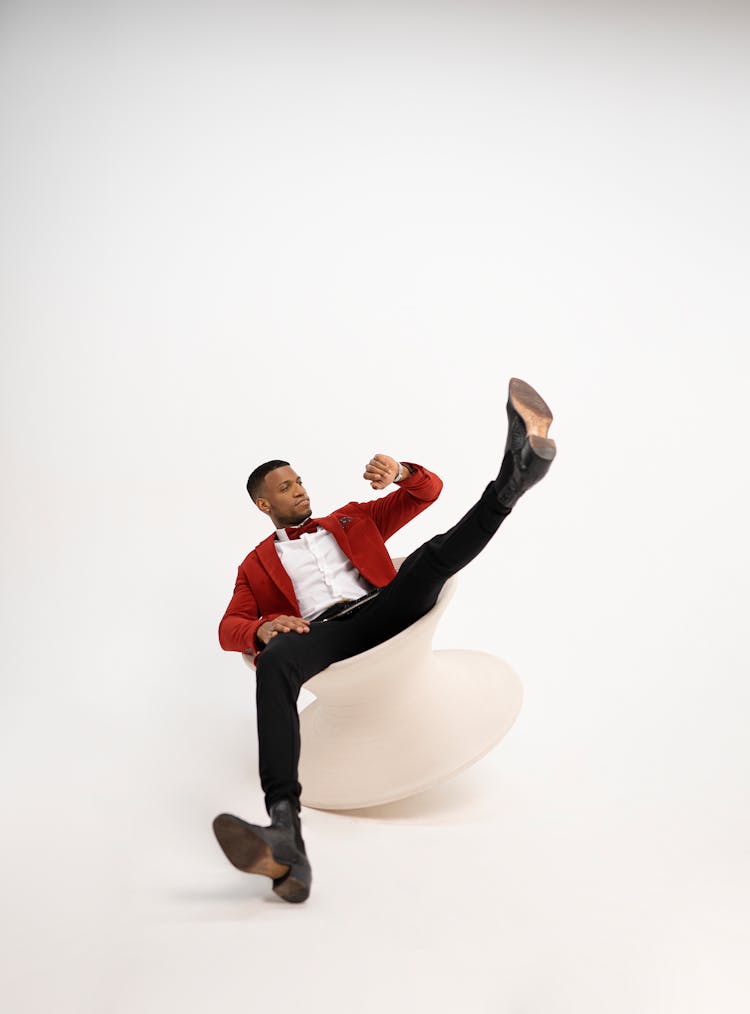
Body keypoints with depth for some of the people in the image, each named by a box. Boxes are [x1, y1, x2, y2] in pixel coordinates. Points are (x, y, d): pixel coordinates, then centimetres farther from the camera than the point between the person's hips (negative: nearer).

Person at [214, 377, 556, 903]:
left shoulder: (351, 518, 29)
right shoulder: (258, 563, 26)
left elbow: (429, 492, 22)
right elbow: (229, 627, 13)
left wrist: (401, 473, -3)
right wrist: (261, 629, -12)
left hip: (384, 611, 3)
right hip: (323, 633, -2)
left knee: (435, 554, -24)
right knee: (275, 662, -37)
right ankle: (285, 833, -55)